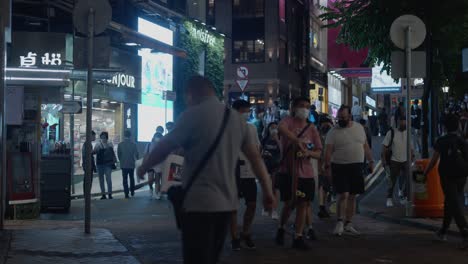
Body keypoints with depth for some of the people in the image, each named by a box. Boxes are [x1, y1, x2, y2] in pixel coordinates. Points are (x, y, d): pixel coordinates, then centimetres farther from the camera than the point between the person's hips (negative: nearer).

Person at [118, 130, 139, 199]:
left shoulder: (120, 144, -7)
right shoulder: (133, 144, -9)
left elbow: (118, 154, 0)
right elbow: (136, 154, -4)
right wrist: (135, 160, 17)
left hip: (123, 164, -1)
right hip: (131, 164, 1)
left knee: (125, 179, 2)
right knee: (132, 178, 18)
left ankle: (126, 194, -4)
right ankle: (132, 192, 23)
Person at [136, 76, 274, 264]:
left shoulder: (193, 115, -7)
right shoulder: (236, 118, 12)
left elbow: (164, 148, -5)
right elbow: (255, 156, 11)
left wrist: (143, 168, 10)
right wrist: (267, 191, 14)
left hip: (200, 202, -7)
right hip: (227, 202, 7)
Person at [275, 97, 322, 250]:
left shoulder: (312, 129, 9)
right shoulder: (288, 121, -3)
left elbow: (318, 153, 7)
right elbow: (281, 129, -29)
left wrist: (309, 153, -16)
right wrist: (298, 141, -43)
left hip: (306, 173, 4)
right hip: (288, 171, -4)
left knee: (303, 204, 5)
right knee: (289, 204, 0)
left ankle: (298, 237, 14)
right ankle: (281, 229, 27)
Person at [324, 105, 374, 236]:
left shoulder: (359, 128, 9)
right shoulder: (333, 132, -5)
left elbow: (365, 146, 15)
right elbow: (328, 151, -9)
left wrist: (370, 161, 12)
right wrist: (328, 166, -17)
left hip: (356, 167, 5)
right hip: (340, 167, -4)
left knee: (352, 196, 8)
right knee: (343, 195, -13)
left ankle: (348, 224, 17)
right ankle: (340, 222, -4)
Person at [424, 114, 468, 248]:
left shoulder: (441, 141, -8)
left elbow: (434, 160, -5)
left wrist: (425, 173, 8)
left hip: (447, 176, -4)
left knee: (454, 204, -4)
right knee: (450, 203, 18)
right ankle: (443, 231, 29)